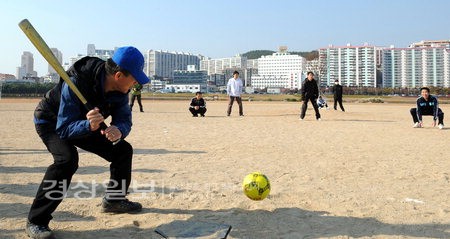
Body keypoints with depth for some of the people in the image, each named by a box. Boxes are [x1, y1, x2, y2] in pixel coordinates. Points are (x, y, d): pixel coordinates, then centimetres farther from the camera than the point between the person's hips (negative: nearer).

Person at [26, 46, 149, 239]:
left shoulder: (119, 90, -19)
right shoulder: (76, 84, -39)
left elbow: (124, 120, -16)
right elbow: (64, 128, -36)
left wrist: (118, 131, -40)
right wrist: (88, 125, -56)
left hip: (87, 123, 7)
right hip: (51, 122, -6)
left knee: (123, 149, 1)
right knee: (67, 159, -34)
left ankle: (113, 200, 20)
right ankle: (36, 222, -23)